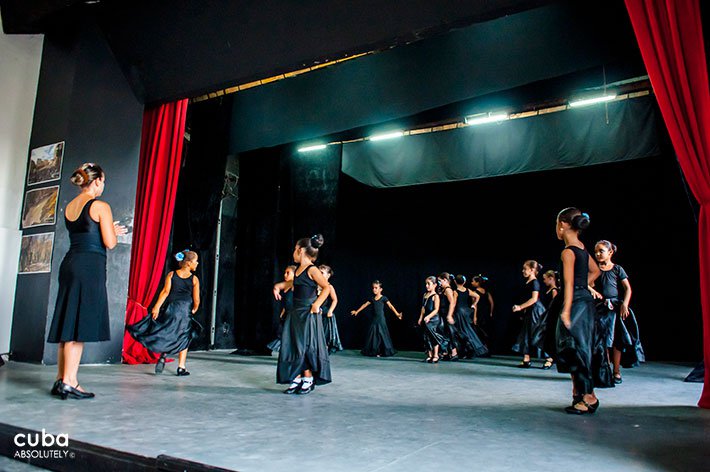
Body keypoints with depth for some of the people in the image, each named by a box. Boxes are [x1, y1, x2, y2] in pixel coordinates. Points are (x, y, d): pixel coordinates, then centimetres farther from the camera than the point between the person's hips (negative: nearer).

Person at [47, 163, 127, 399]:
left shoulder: (69, 207, 15)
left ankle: (61, 379, 17)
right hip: (90, 266, -8)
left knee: (68, 323, 11)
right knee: (80, 326, -6)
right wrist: (113, 232, 12)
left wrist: (110, 229, 28)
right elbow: (109, 243, -9)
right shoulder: (100, 206, -7)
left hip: (70, 263, 8)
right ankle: (69, 382, -6)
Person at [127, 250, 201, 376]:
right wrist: (193, 310, 14)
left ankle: (163, 354, -10)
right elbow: (196, 300, -4)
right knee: (184, 339, 8)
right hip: (186, 310, -1)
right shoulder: (194, 279, -3)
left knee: (167, 334, 16)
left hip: (171, 308, 2)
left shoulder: (171, 274, 2)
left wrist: (157, 307, -9)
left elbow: (165, 292, -8)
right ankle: (181, 367, 7)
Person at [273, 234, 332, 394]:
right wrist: (279, 285, 20)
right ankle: (297, 379, 13)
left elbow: (327, 287, -15)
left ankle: (308, 379, 9)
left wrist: (317, 304, -20)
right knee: (292, 347, 6)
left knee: (306, 347, -3)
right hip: (295, 314, 8)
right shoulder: (298, 269, 12)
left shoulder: (312, 270, -12)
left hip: (308, 314, -8)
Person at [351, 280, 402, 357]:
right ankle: (374, 351, 13)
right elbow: (365, 305, 17)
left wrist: (397, 314, -23)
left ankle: (382, 352, 4)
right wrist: (357, 311, 21)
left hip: (381, 320, -5)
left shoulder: (383, 298, -6)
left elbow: (390, 306, -13)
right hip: (374, 319, 5)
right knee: (373, 335, 5)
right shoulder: (372, 298, 8)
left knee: (381, 335, -3)